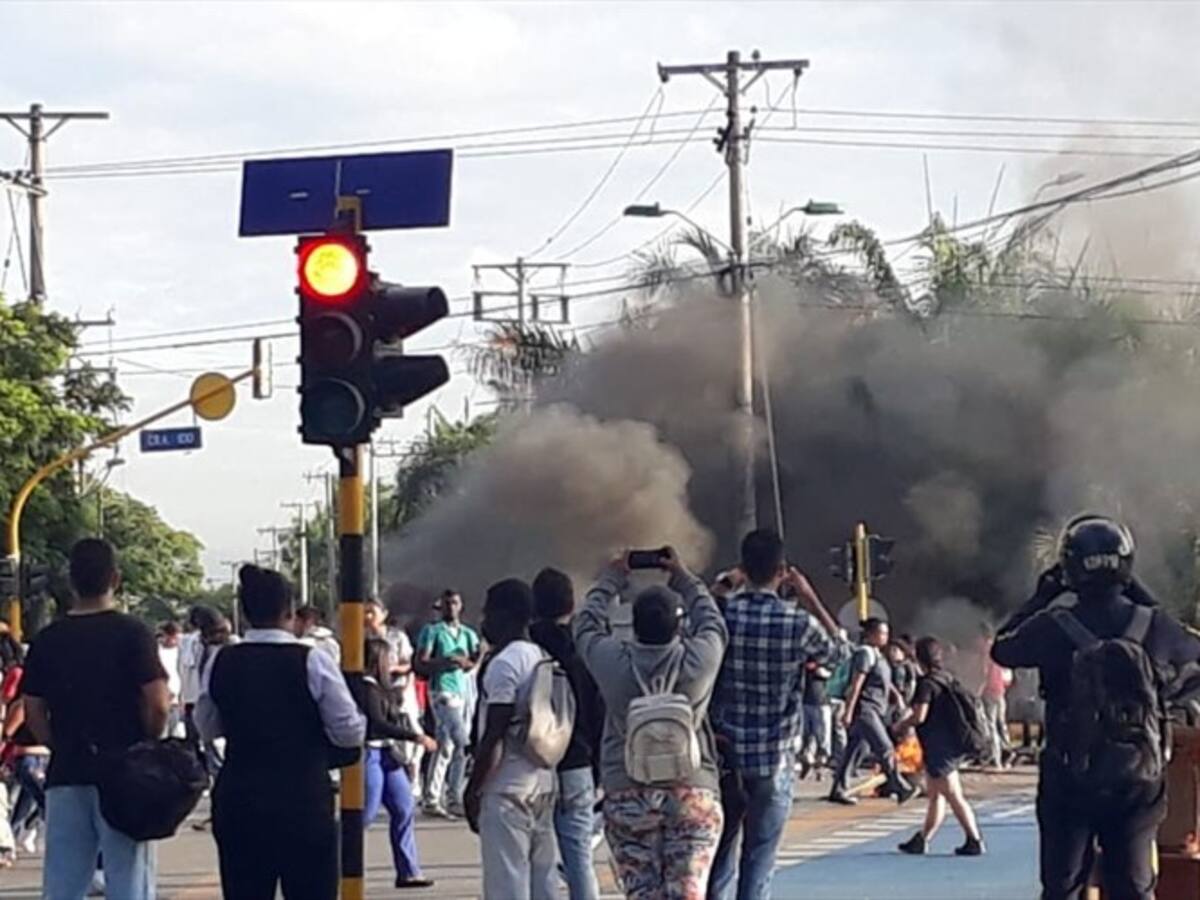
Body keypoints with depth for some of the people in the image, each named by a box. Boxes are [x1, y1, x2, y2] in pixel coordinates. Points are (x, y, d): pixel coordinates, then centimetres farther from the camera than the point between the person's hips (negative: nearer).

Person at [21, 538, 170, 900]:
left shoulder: (47, 639, 5)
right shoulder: (132, 634, -7)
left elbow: (33, 714, 6)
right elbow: (158, 705, -12)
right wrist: (146, 747, 5)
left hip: (65, 776, 3)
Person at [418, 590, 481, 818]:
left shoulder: (468, 634, 17)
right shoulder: (433, 632, 1)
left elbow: (475, 662, 10)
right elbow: (422, 662, -7)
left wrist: (466, 662, -13)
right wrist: (446, 661, -21)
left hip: (463, 692, 6)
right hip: (442, 692, -6)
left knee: (445, 747, 9)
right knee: (461, 743, -17)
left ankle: (432, 800, 14)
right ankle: (454, 799, -11)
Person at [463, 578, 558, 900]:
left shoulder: (503, 663, -14)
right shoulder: (543, 659, 12)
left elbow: (494, 737, -17)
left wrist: (472, 789, -11)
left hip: (507, 788, -9)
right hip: (543, 782, 9)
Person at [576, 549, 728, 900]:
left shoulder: (614, 661, -7)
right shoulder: (698, 660, -7)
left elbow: (586, 624, 14)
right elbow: (713, 622, 15)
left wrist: (612, 579, 28)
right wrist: (683, 578, 29)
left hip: (627, 795, 0)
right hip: (693, 793, 0)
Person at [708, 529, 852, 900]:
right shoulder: (799, 623, -10)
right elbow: (840, 651, 10)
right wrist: (810, 598, 11)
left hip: (722, 758, 2)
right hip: (774, 762, -2)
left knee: (719, 860, 11)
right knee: (758, 866, 5)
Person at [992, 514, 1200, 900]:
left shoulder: (1053, 628, -13)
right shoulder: (1154, 626, -8)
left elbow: (1002, 649, 6)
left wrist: (1041, 597, 14)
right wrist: (1142, 596, 16)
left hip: (1069, 781, -1)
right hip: (1138, 782, 1)